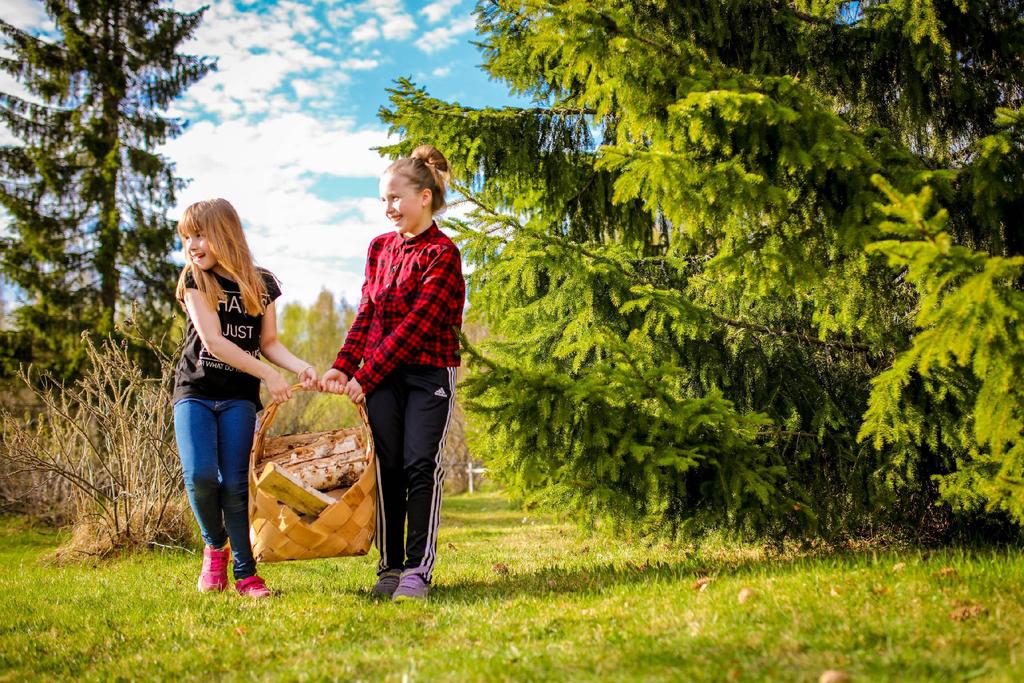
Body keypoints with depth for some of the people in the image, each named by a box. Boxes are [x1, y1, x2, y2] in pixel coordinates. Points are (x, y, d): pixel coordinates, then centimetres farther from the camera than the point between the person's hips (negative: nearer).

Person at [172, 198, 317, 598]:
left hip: (239, 397, 1)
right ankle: (215, 548, 10)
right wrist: (268, 375, -17)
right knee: (200, 475, -16)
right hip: (195, 391, -1)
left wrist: (301, 367, -11)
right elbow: (212, 341, -12)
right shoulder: (194, 280, -2)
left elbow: (268, 343, 9)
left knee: (235, 483, -6)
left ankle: (245, 573, 2)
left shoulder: (262, 284, 5)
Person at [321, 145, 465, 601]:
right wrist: (343, 366, -3)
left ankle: (418, 569, -3)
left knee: (421, 465, -9)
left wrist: (364, 376, -16)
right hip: (382, 375, 5)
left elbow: (417, 324, -16)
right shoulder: (380, 247, 11)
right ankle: (390, 566, 10)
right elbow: (367, 313, 11)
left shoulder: (442, 254, -10)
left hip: (429, 374, -5)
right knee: (387, 469, 2)